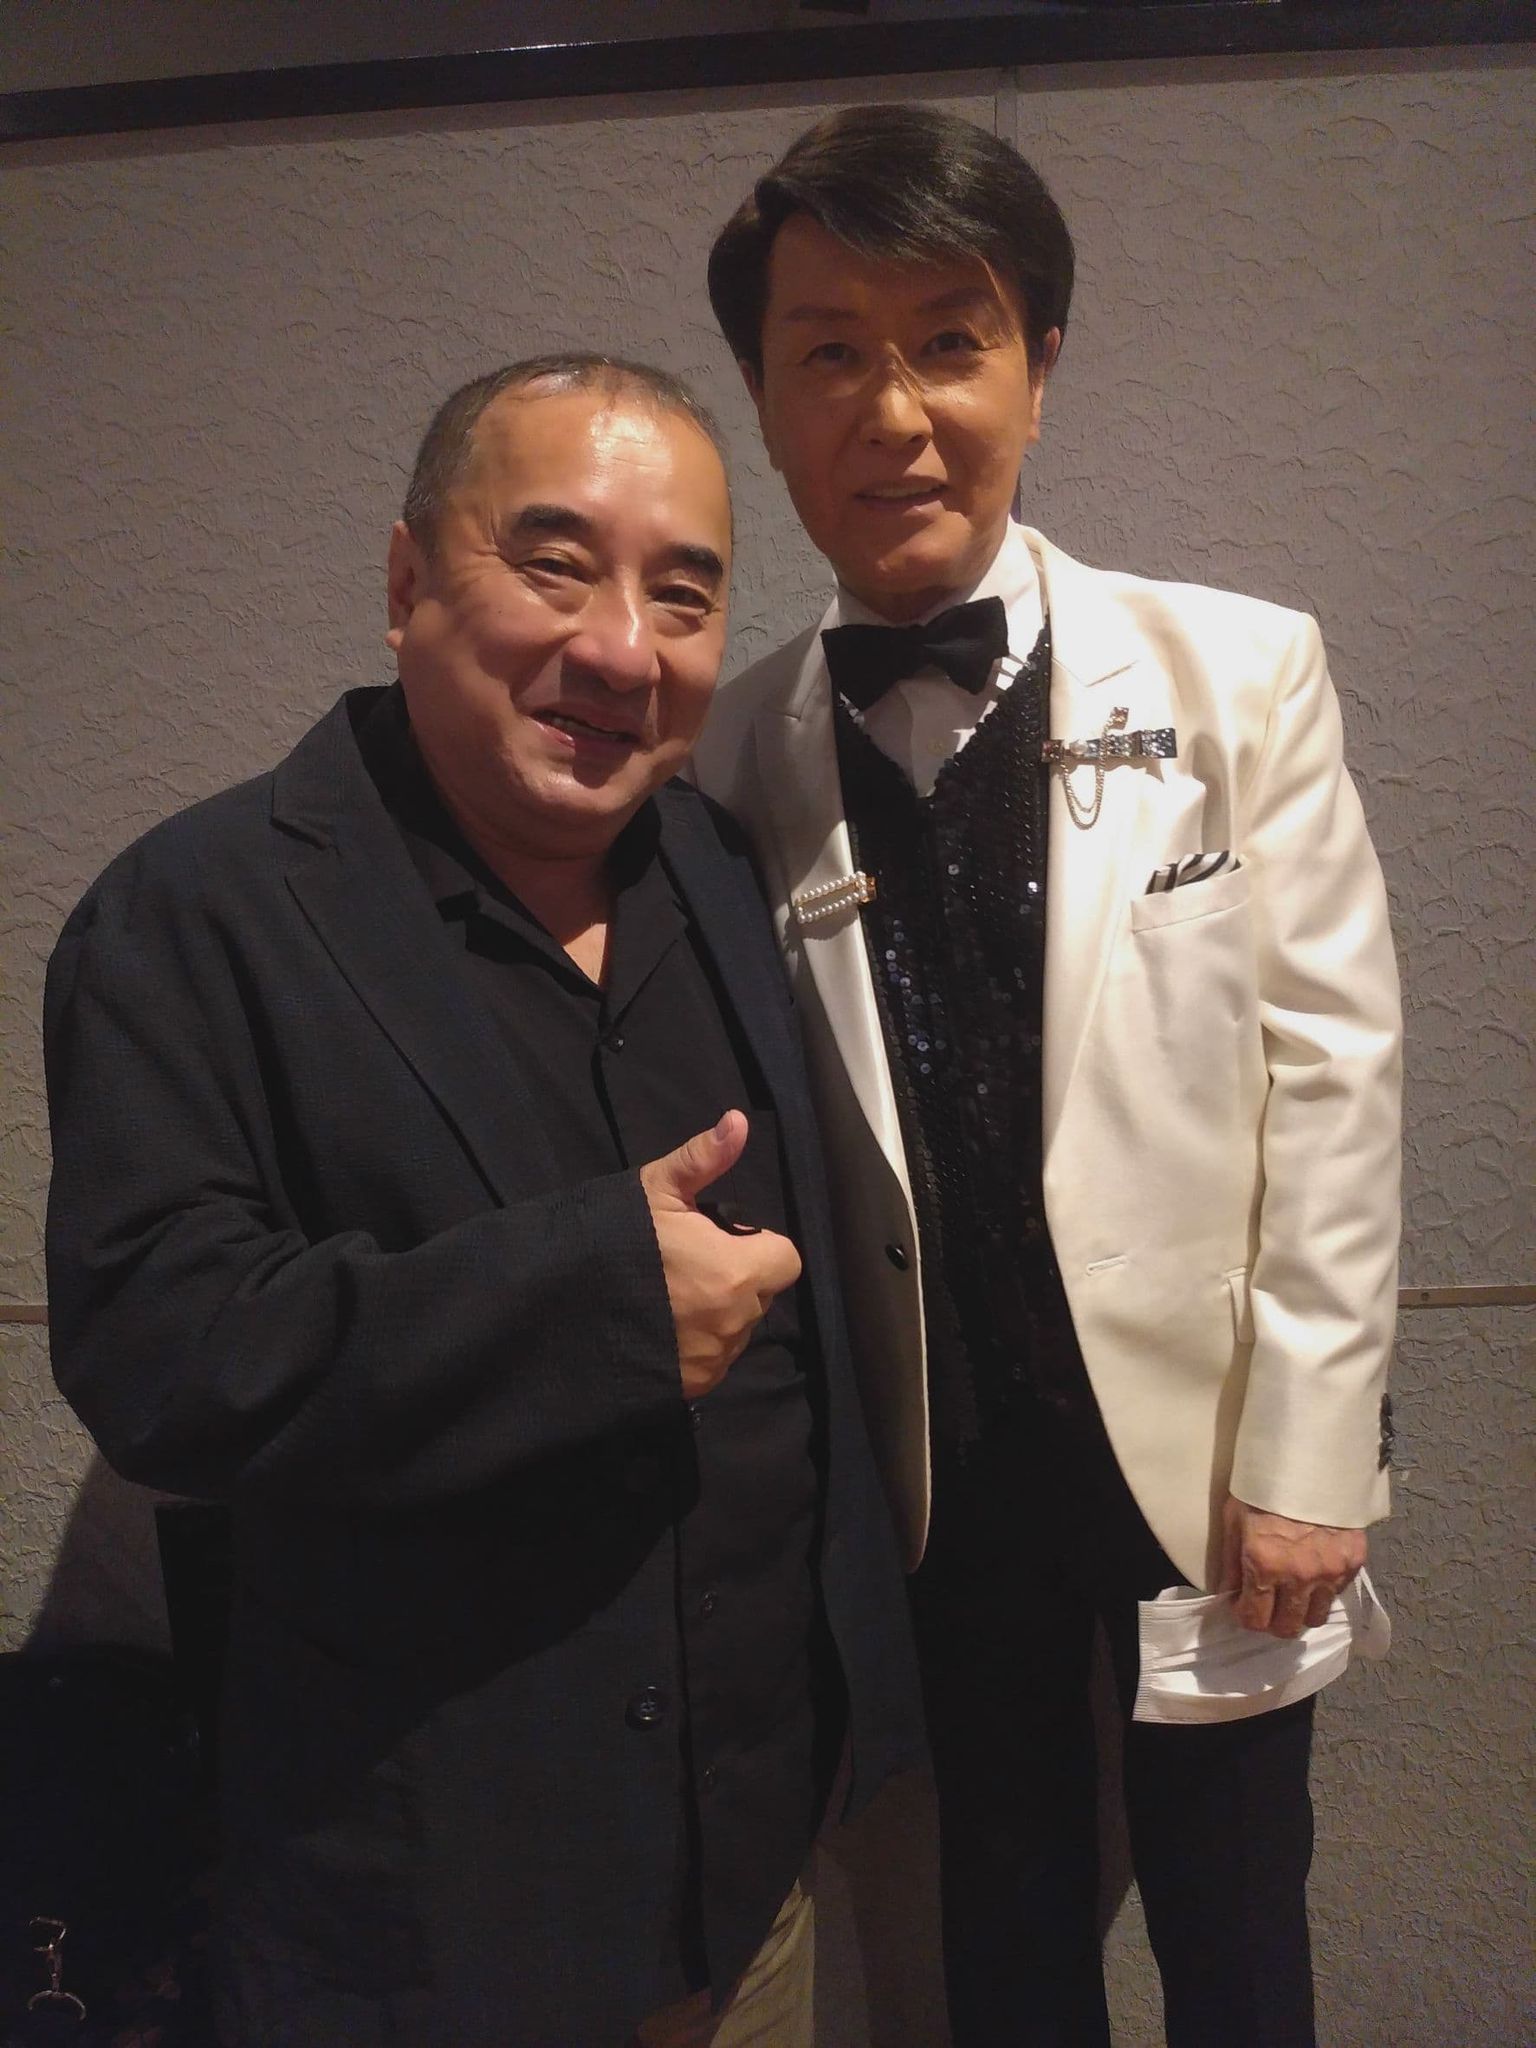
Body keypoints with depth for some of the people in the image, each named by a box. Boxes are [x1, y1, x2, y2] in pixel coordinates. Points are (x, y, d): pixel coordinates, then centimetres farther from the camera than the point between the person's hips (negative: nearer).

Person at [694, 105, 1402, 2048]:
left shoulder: (1240, 675, -8)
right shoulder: (733, 749, -5)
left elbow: (1330, 1074, -7)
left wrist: (1303, 1453, -7)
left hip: (1198, 1437, 0)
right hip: (932, 1468, 1)